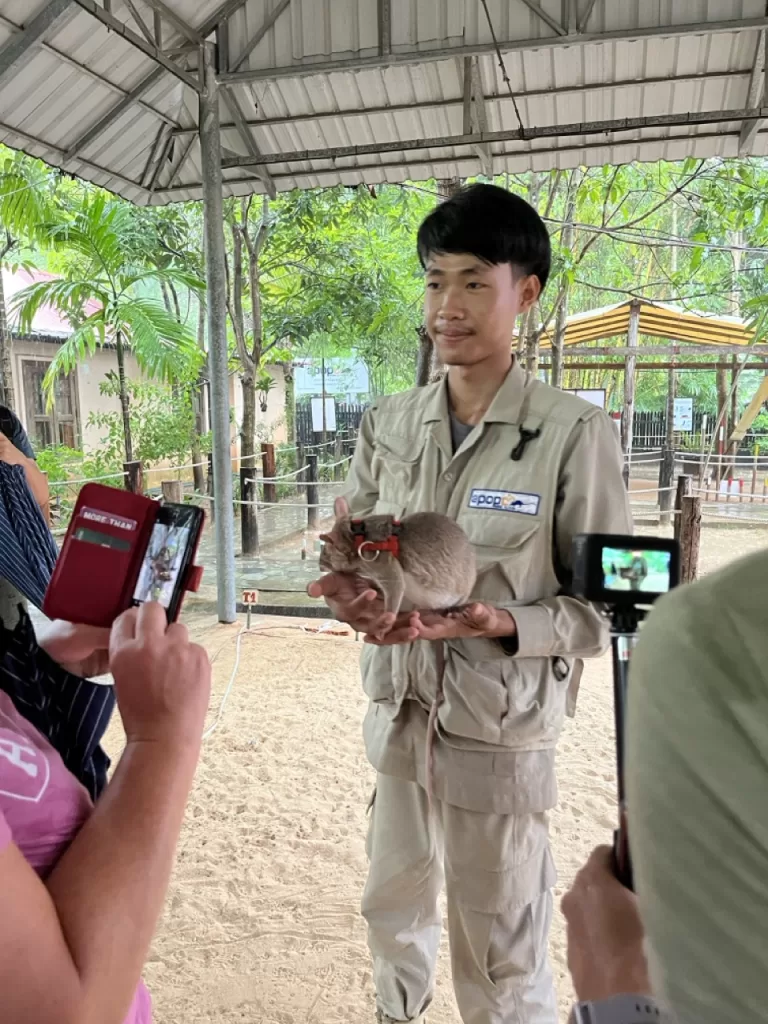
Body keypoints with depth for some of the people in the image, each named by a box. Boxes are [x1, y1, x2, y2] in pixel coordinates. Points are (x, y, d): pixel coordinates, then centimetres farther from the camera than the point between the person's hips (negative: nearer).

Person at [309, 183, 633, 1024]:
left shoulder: (573, 433, -15)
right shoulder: (388, 424, 0)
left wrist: (507, 626, -25)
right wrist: (351, 596, -14)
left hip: (501, 729, -5)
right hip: (398, 712, 5)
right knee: (393, 904, 27)